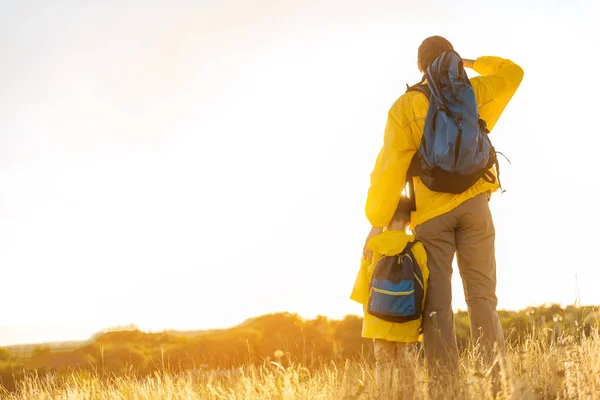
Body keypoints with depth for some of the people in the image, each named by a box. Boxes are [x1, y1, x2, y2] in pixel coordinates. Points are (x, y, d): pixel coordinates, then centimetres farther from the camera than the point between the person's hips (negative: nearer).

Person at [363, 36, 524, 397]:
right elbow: (513, 73, 26)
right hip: (473, 204, 2)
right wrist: (472, 63, 35)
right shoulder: (471, 92, 7)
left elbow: (391, 167, -8)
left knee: (436, 306, -1)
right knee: (482, 296, 1)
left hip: (430, 212, -2)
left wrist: (376, 221, -6)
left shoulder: (404, 107, -1)